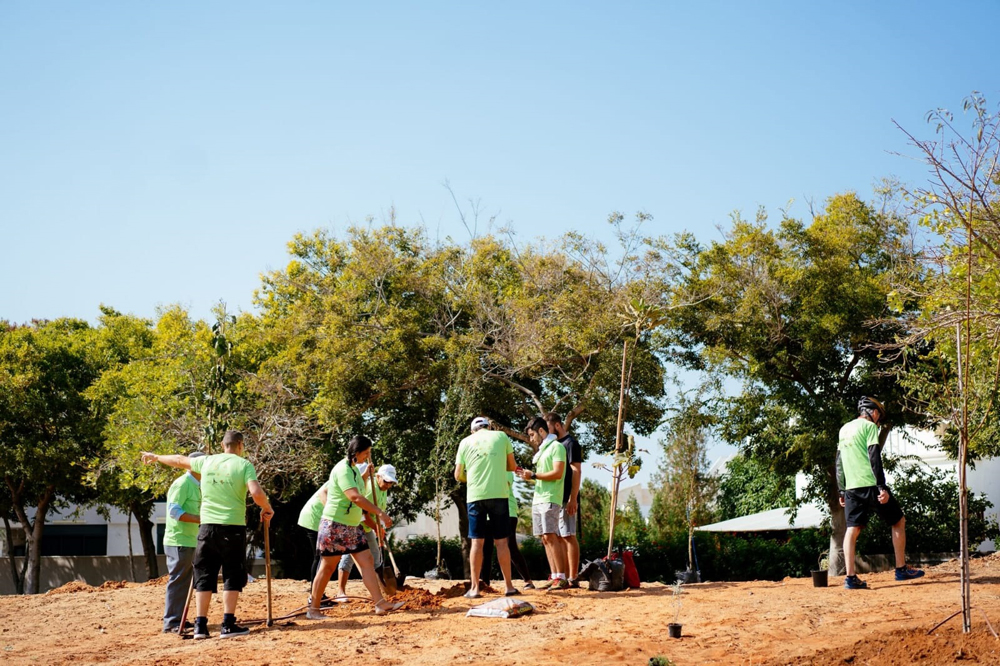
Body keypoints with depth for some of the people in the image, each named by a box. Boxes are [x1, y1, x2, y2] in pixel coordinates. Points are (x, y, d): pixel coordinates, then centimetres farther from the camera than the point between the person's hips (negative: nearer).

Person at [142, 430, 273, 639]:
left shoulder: (207, 462, 8)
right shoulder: (244, 465, -4)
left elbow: (180, 460, 24)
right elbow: (256, 493, -17)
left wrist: (156, 457, 42)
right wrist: (267, 509, 2)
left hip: (208, 526, 4)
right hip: (233, 527, -3)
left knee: (205, 575, 10)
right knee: (233, 576, 4)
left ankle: (200, 625, 9)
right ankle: (228, 624, -1)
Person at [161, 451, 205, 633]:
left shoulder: (196, 486, 18)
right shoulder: (182, 483, -12)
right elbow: (174, 510, -21)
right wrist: (200, 519, -26)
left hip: (189, 541, 10)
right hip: (178, 541, -10)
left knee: (184, 582, 12)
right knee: (177, 581, -6)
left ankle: (178, 620, 18)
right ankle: (171, 623, -1)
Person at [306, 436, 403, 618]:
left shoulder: (354, 468, 10)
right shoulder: (343, 469, -19)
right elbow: (355, 497, -32)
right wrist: (379, 512, -34)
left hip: (353, 526, 9)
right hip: (335, 526, -9)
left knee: (367, 561, 0)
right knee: (328, 566, 0)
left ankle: (380, 604, -2)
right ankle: (313, 609, 11)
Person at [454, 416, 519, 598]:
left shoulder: (466, 442, 10)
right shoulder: (501, 436, 8)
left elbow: (458, 476, 13)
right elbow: (512, 467, 15)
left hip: (475, 496, 0)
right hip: (498, 494, 0)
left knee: (477, 542, 4)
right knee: (501, 542, 5)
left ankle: (474, 588, 2)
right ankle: (509, 586, 8)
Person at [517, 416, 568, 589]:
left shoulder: (556, 447, -4)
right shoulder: (542, 450, 23)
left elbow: (557, 473, -14)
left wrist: (533, 475, -11)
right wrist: (531, 476, 8)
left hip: (550, 499, -9)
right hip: (538, 499, 9)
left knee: (550, 536, -15)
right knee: (545, 539, 4)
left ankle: (561, 578, -15)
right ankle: (554, 577, 4)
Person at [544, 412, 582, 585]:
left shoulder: (570, 443, -7)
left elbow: (576, 472, -14)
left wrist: (573, 499, -19)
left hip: (566, 499, -9)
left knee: (568, 537, -8)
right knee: (559, 538, 9)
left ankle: (573, 579, -6)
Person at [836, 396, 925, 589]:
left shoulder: (844, 430, 18)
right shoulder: (869, 426, -3)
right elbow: (874, 457, -14)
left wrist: (842, 491, 21)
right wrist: (882, 487, -17)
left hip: (851, 487, 6)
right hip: (870, 485, -6)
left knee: (852, 530, 3)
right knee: (898, 522, 10)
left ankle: (850, 577, -7)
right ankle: (901, 569, 13)